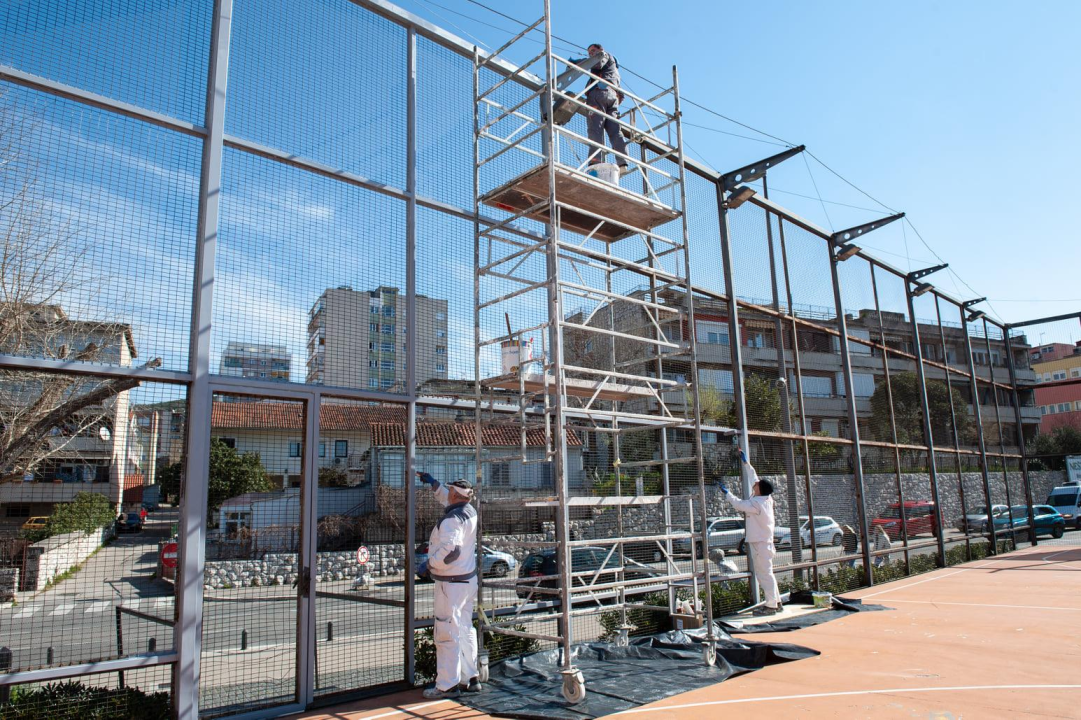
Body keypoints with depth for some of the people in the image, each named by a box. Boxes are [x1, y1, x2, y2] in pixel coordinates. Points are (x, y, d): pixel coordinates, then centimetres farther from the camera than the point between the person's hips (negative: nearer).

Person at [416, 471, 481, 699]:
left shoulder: (452, 519, -21)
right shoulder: (469, 511, 6)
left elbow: (450, 550, -31)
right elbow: (448, 500, 27)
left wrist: (428, 564, -18)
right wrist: (433, 483, 33)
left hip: (451, 583, -9)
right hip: (468, 579, 9)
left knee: (447, 634, 0)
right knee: (465, 630, 16)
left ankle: (447, 685, 7)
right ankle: (469, 679, 24)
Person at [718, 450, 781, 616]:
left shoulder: (757, 503, -20)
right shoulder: (767, 499, 6)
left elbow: (739, 504, -9)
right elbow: (754, 478, 16)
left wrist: (726, 493, 5)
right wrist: (746, 462, 24)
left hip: (760, 543, -10)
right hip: (765, 542, 10)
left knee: (764, 574, -5)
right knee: (765, 573, 16)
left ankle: (771, 605, -2)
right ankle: (776, 602, 22)